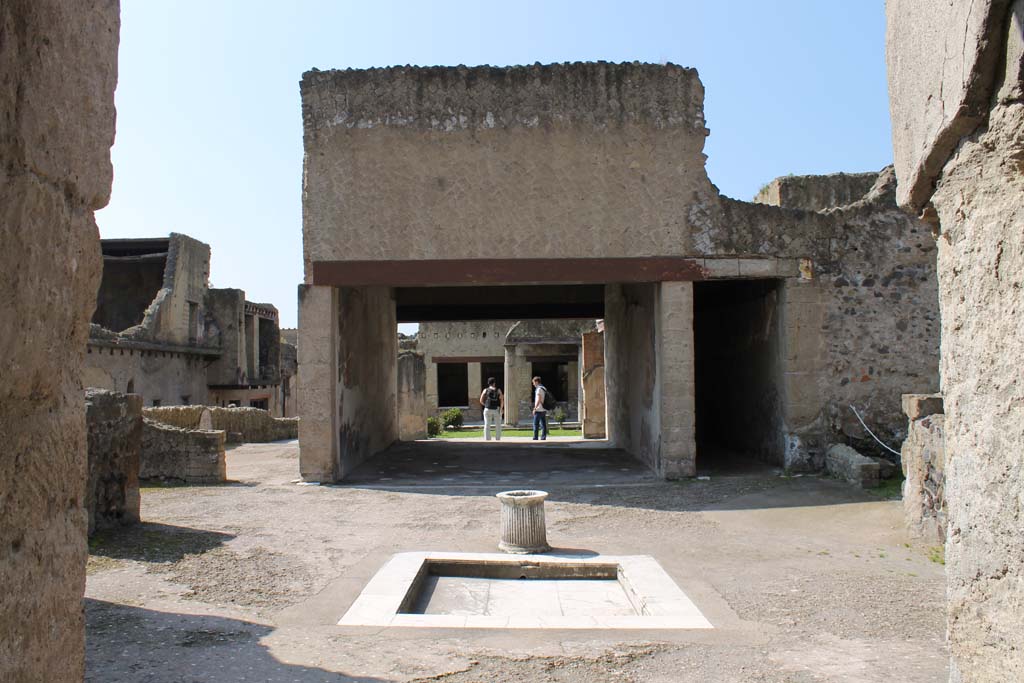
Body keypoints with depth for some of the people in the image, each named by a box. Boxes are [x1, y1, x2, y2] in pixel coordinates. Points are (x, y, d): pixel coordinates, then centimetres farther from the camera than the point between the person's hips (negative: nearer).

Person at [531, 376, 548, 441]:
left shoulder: (539, 389, -12)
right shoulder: (544, 389, 17)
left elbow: (539, 400, -20)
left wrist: (534, 408, -17)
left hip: (539, 410, -9)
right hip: (544, 410, 9)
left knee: (536, 424, -6)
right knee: (543, 425, 6)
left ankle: (535, 438, -8)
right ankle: (543, 438, 5)